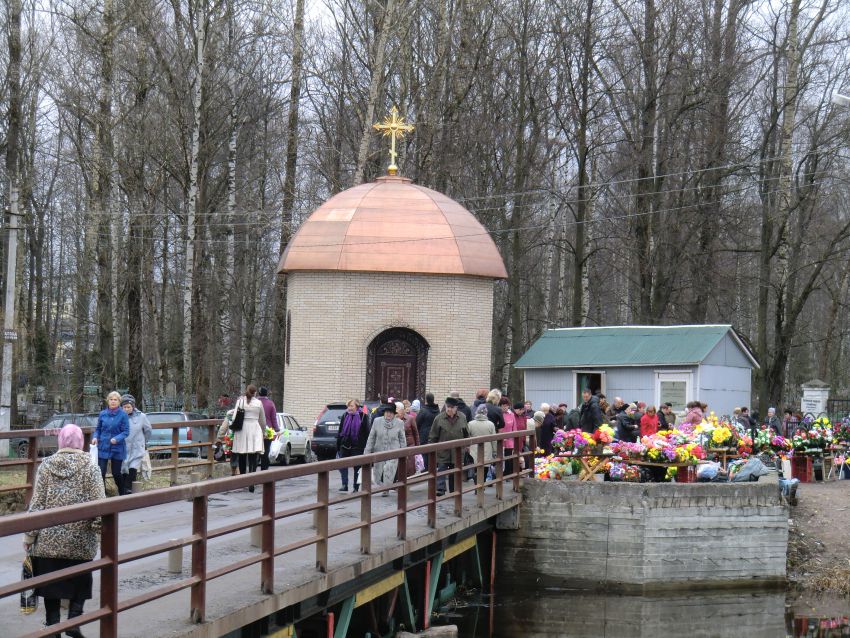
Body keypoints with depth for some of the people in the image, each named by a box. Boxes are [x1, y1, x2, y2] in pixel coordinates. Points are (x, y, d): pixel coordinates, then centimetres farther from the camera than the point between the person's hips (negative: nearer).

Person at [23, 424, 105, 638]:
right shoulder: (89, 467, -5)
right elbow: (98, 503, -10)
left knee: (50, 580, 10)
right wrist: (100, 527, 0)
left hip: (49, 539, 1)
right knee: (80, 580, 13)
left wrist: (29, 535, 3)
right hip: (80, 540, -1)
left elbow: (37, 503, -1)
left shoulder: (46, 465, -1)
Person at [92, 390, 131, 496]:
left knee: (116, 473, 8)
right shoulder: (103, 414, 2)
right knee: (101, 473, -7)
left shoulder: (123, 415, -8)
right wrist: (95, 437, -8)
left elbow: (126, 432, -8)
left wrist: (117, 439, -25)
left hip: (117, 448, -2)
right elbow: (98, 429, 12)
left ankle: (122, 494, 28)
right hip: (103, 447, 2)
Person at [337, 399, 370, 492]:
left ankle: (356, 487, 12)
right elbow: (340, 431, 10)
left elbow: (366, 433, -2)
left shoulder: (363, 417, -4)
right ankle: (344, 485, -3)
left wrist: (365, 446, -7)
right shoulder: (344, 416, 6)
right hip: (345, 445, 3)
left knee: (357, 467, 4)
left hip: (357, 446, -3)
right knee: (343, 465, -5)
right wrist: (338, 445, 7)